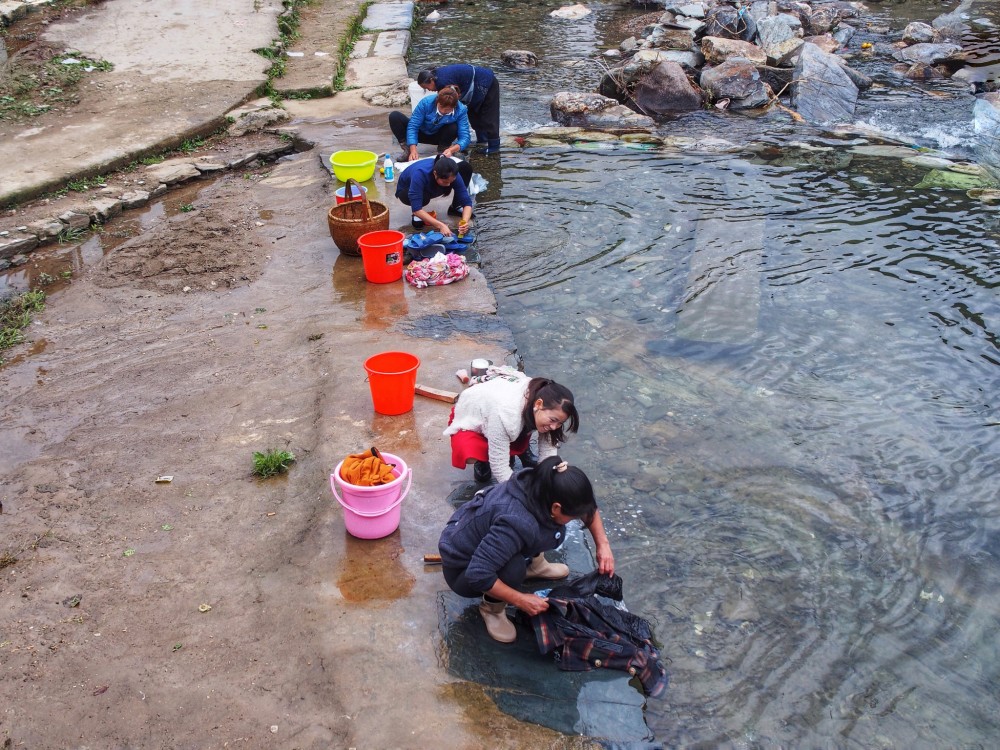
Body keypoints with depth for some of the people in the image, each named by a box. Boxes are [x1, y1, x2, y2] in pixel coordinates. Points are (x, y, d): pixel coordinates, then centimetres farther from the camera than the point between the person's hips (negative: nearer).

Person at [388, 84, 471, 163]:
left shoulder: (461, 110, -29)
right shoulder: (426, 102, -31)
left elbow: (465, 137, -31)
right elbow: (413, 126, -28)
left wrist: (451, 150, -51)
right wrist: (413, 150, -41)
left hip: (439, 136, 0)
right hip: (421, 133, 0)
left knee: (453, 128, -35)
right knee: (394, 116, -23)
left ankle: (442, 151, -6)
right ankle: (408, 149, -10)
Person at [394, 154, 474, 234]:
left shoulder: (451, 175, -31)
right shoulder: (420, 174, -42)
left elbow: (467, 201, -28)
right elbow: (416, 209, -44)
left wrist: (465, 222, -47)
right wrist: (440, 225, -51)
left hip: (429, 189, 4)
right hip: (406, 190, -4)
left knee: (466, 167, -16)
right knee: (424, 196, -41)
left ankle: (455, 207, 1)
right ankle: (416, 215, -7)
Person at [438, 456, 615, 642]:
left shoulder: (542, 484, -19)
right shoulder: (517, 522, -41)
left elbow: (588, 506, 0)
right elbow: (478, 575, -40)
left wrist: (603, 544, -10)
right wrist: (521, 600, -30)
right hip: (462, 570, -7)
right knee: (513, 567, -34)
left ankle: (533, 564, 19)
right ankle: (491, 607, -5)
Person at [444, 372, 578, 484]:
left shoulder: (541, 394, -25)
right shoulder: (505, 412, -44)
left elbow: (548, 446, -20)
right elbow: (499, 468, -39)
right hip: (469, 420, -5)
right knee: (471, 455, -36)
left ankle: (522, 451, 7)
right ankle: (482, 461, -2)